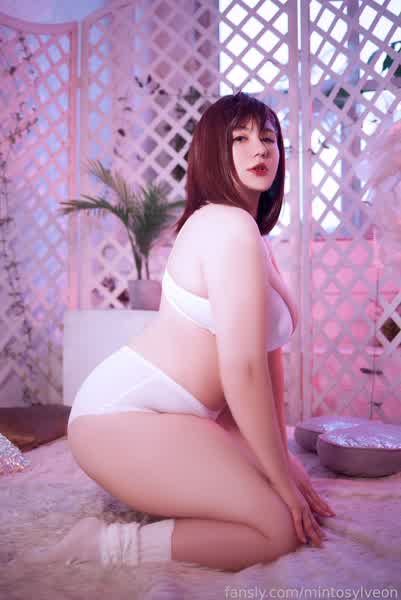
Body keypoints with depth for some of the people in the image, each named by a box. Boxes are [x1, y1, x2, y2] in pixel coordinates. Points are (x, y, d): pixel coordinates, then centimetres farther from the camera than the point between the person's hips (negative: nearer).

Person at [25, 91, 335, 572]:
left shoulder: (254, 236, 14)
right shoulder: (231, 225, -18)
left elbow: (267, 351, 9)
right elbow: (242, 367, -23)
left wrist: (282, 459, 7)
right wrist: (283, 481, -12)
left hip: (166, 414, 10)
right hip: (124, 415, -10)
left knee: (297, 493, 13)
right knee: (282, 528, -9)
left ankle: (142, 491, 16)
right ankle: (110, 545, -6)